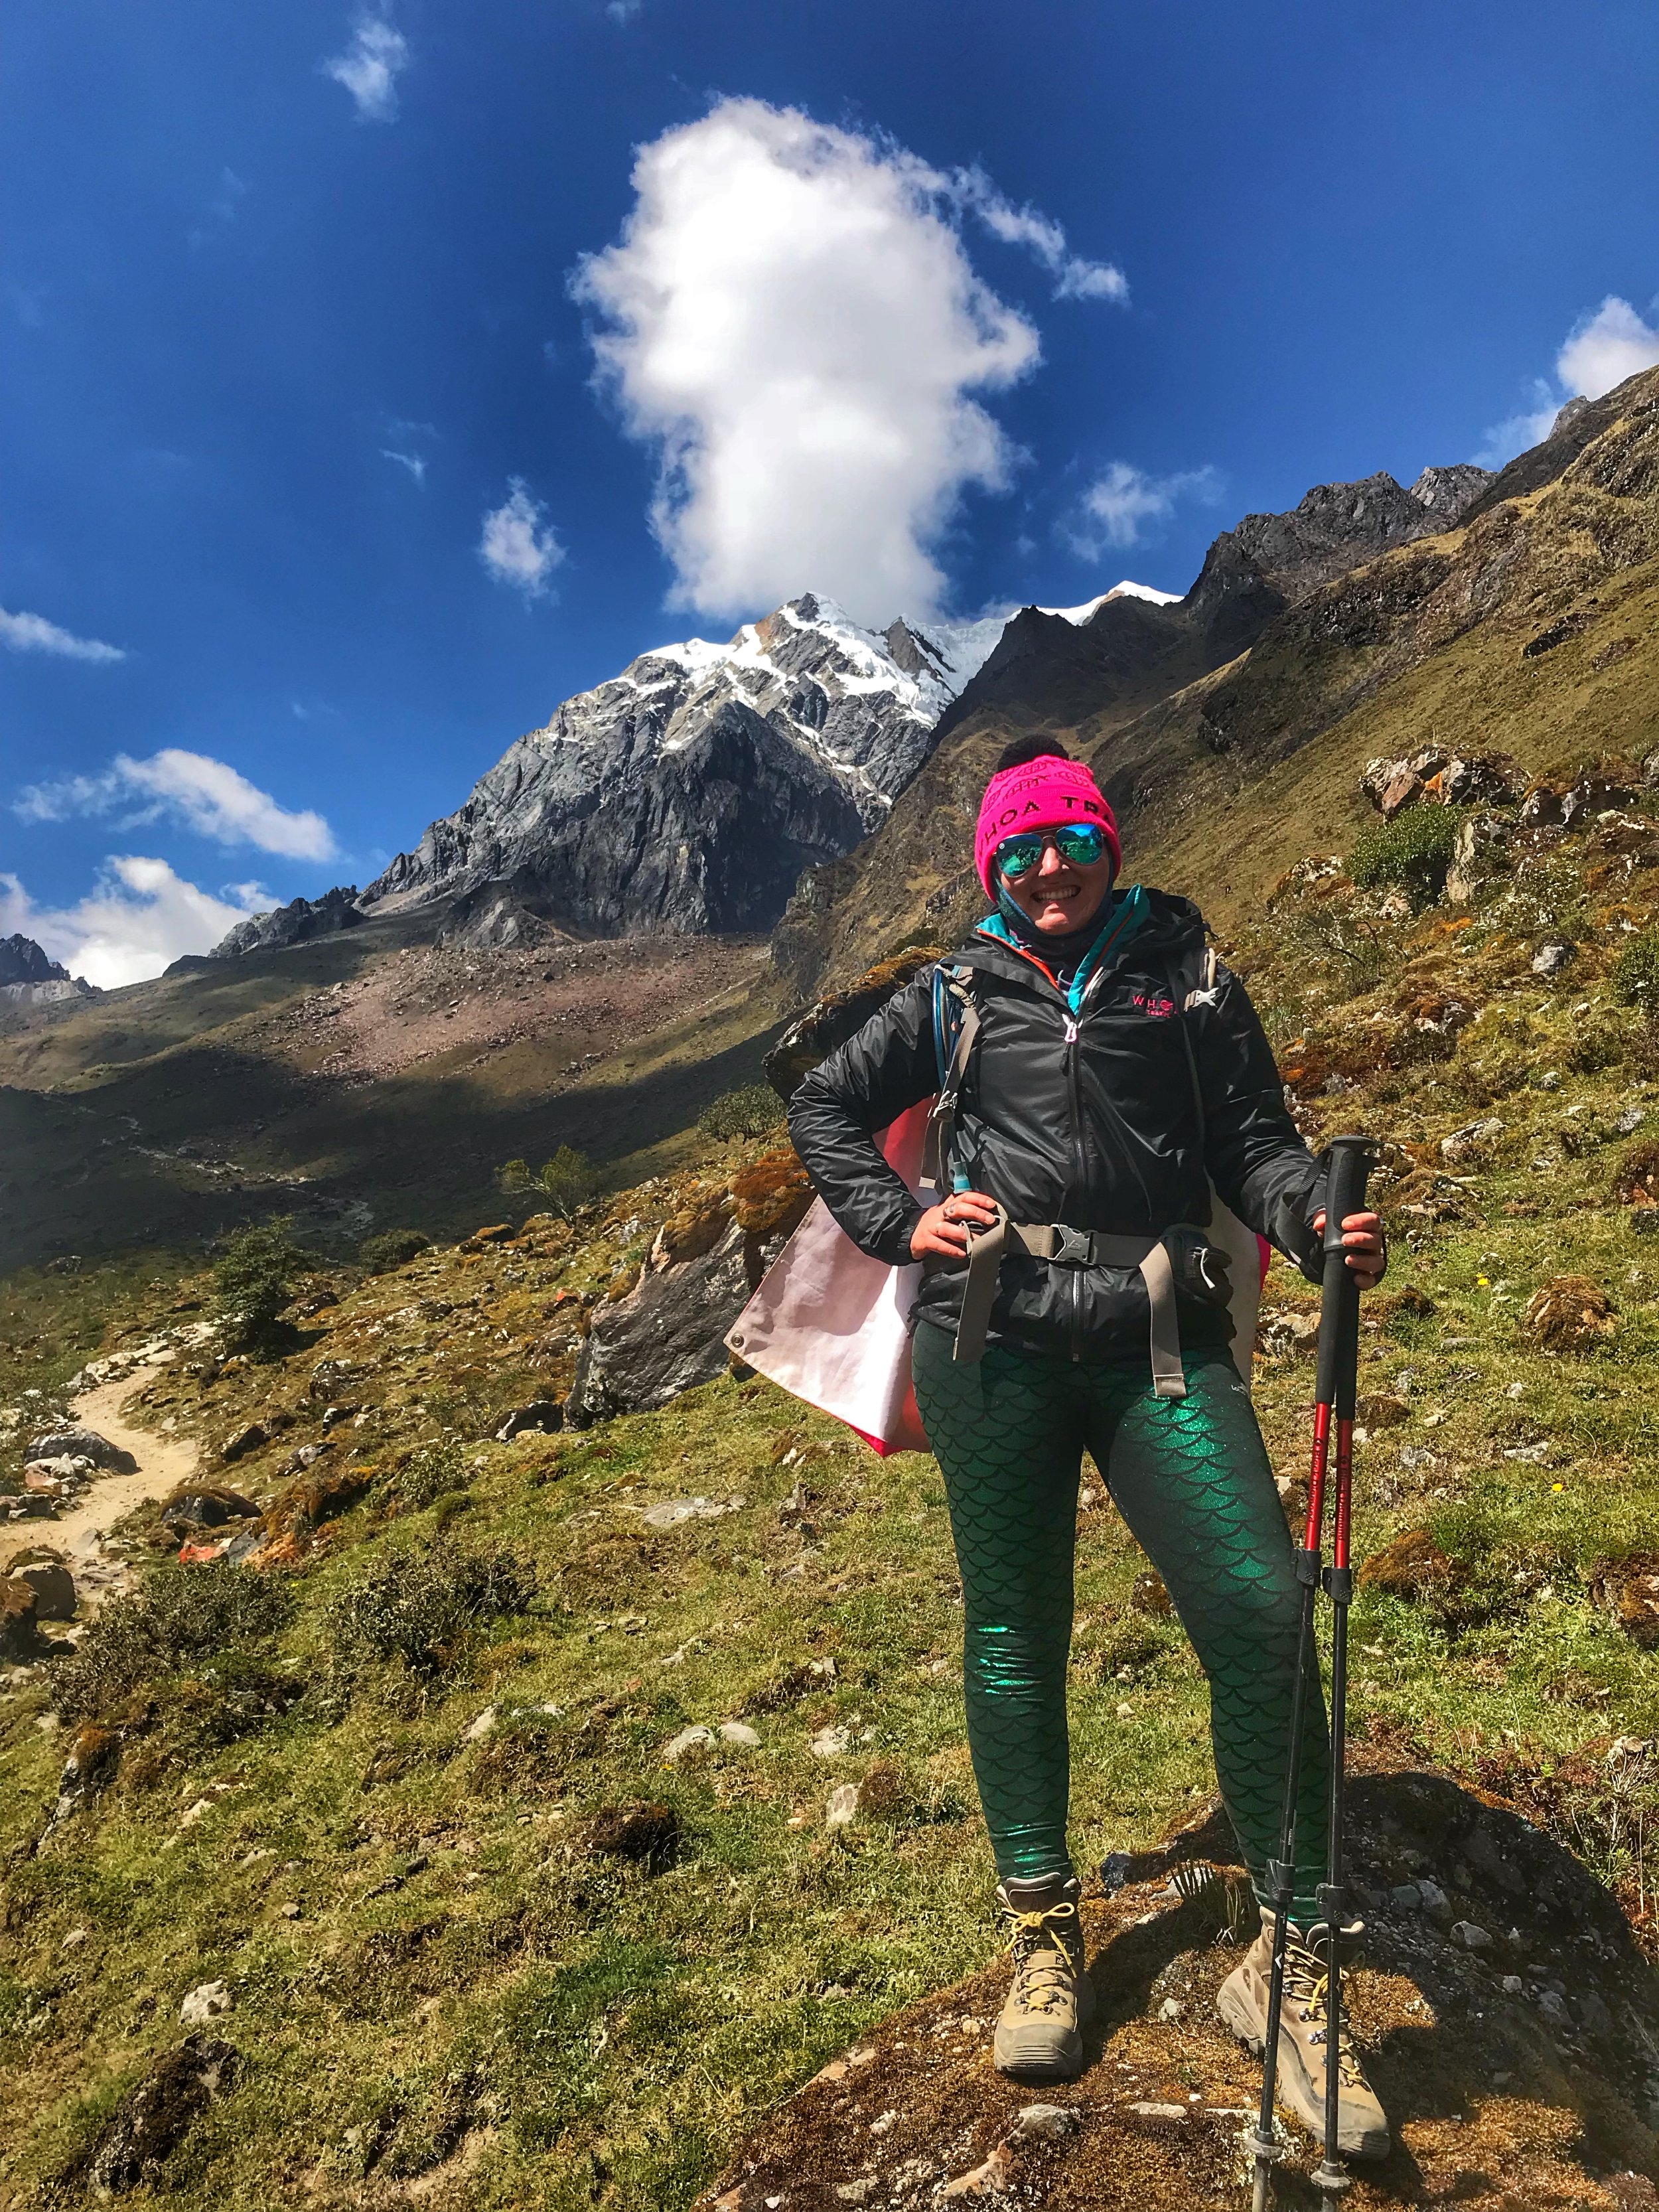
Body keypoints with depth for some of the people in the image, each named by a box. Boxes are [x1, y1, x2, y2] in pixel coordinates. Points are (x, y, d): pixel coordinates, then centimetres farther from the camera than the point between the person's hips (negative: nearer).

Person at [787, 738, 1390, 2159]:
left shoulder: (1186, 973, 12)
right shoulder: (957, 995, 12)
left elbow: (1252, 1134, 9)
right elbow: (825, 1107, 19)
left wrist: (1315, 1219, -13)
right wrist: (900, 1224, 4)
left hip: (1159, 1343, 0)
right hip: (996, 1336, 1)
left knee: (1264, 1613, -10)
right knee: (1014, 1632, 8)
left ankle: (1290, 1967, 11)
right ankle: (1043, 1934, 27)